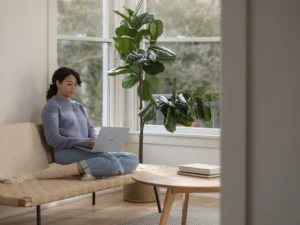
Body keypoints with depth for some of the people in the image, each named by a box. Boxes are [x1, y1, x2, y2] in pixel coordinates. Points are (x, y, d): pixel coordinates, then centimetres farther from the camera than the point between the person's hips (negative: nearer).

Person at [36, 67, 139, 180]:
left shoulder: (78, 106, 26)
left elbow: (90, 129, 20)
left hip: (86, 152, 8)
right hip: (67, 153, -8)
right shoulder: (52, 107, 2)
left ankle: (93, 171, -30)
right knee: (112, 162, -34)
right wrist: (85, 142, -20)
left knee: (132, 159, -12)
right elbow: (53, 139, -10)